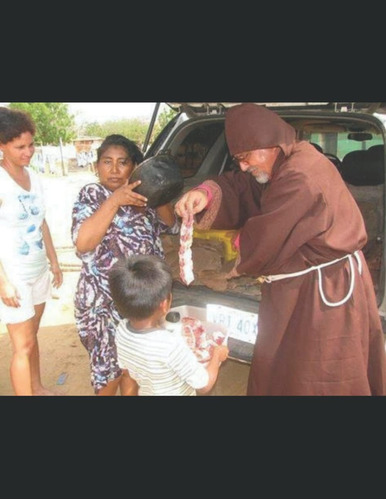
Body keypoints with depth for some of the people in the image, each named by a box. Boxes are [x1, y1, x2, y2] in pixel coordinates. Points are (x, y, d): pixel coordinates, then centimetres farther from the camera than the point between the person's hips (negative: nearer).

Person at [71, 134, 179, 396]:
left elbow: (172, 225, 1)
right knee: (110, 366, 7)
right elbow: (82, 243, -22)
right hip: (104, 299, -4)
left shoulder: (141, 195, 6)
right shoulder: (92, 194, -8)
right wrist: (114, 201, -27)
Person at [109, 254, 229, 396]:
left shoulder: (122, 330, -21)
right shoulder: (171, 345, -40)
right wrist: (217, 356, -10)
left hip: (146, 392, 5)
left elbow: (125, 367, -1)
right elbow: (204, 385, -26)